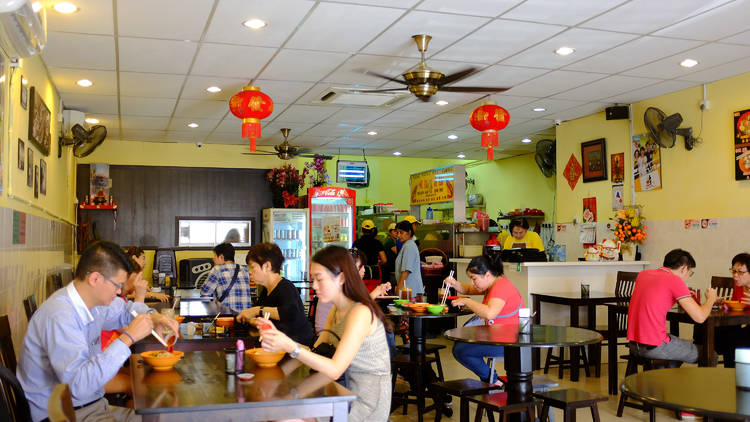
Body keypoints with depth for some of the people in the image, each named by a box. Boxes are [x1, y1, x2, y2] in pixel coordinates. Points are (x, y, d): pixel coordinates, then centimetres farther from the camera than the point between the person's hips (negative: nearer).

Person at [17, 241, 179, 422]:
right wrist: (128, 338, -31)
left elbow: (125, 309, 24)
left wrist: (152, 317, 2)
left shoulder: (94, 302, 1)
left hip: (94, 405, 9)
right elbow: (79, 385, -34)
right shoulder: (59, 317, -25)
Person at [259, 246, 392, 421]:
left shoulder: (361, 313, -19)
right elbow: (315, 352, 7)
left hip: (368, 404, -8)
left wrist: (291, 347, -29)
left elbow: (334, 370, -23)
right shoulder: (336, 311, 11)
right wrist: (279, 337, -4)